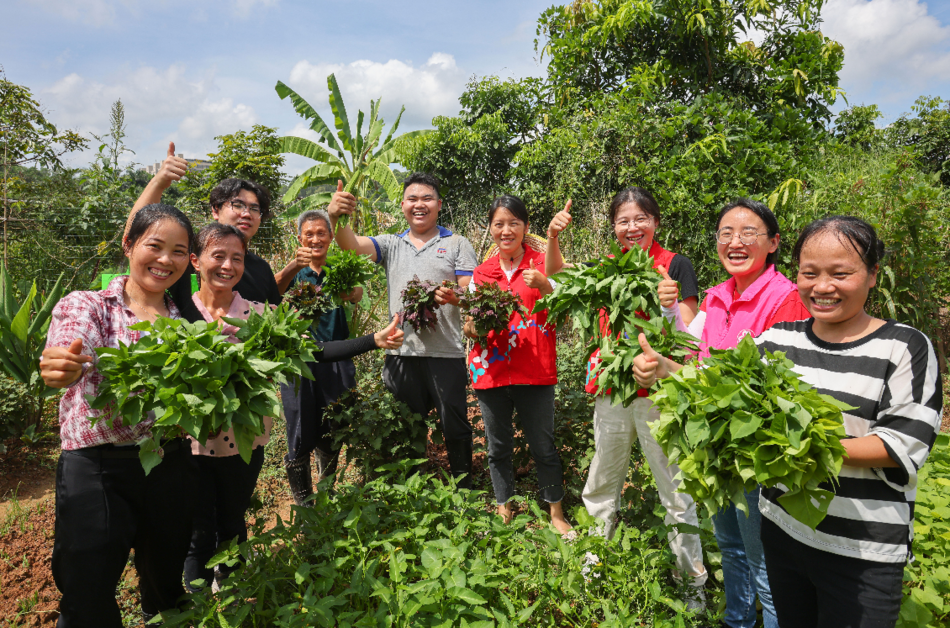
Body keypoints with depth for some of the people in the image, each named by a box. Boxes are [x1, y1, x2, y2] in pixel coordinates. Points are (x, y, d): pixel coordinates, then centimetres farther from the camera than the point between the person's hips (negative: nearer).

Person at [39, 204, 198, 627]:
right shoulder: (86, 306, -4)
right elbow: (72, 346, -26)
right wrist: (65, 367, -50)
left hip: (169, 467, 4)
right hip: (96, 469, -3)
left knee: (166, 586, 19)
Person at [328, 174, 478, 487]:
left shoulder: (457, 244, 7)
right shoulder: (391, 245, 14)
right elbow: (351, 244, -2)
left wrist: (453, 296, -26)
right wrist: (336, 216, -23)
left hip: (446, 352, -3)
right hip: (401, 352, 3)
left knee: (455, 427, 2)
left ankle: (464, 492, 21)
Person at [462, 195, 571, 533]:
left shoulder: (542, 264, 0)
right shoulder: (481, 272, 9)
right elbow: (470, 326, 13)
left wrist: (545, 288, -22)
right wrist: (474, 326, -10)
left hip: (534, 373, -3)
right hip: (491, 372, 3)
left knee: (543, 447, 5)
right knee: (498, 448, 13)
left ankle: (556, 513, 24)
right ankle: (504, 513, 30)